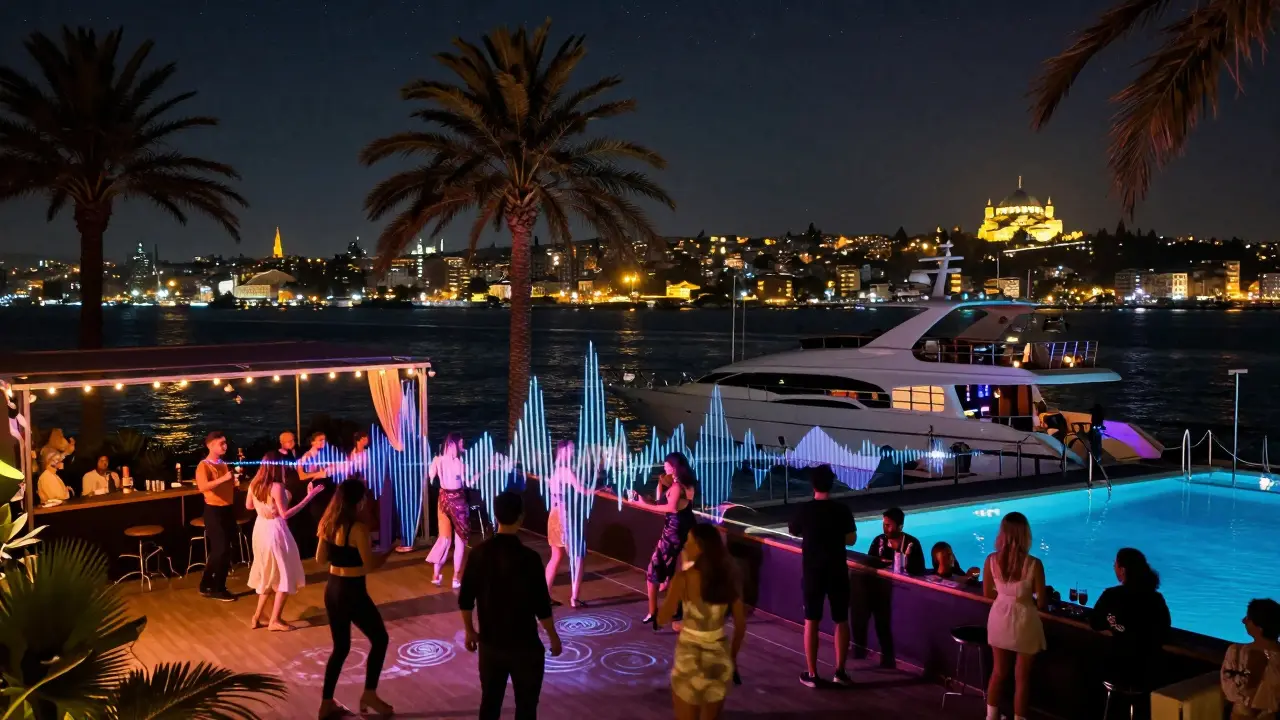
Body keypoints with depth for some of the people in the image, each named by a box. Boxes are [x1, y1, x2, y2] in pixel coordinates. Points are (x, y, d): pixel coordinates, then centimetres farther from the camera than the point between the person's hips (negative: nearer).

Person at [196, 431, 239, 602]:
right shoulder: (204, 465, -13)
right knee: (221, 550, -4)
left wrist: (235, 479, 4)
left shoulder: (224, 464, 11)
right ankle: (218, 589, 8)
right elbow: (202, 486, -30)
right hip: (214, 511, -8)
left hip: (228, 509, 8)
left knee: (219, 550, 13)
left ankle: (207, 585, 24)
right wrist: (224, 478, -32)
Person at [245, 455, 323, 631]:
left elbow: (249, 506, 16)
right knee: (285, 576, 6)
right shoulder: (276, 486, -21)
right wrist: (309, 497, -28)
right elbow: (285, 514, -24)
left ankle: (257, 617, 23)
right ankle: (275, 620, 6)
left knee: (269, 575, 22)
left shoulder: (254, 484, 2)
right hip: (274, 532, -8)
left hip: (260, 530, 8)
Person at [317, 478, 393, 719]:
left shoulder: (328, 524, 3)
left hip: (332, 589, 8)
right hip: (352, 592, -8)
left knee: (340, 647, 19)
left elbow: (321, 558, 12)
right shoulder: (358, 528, -20)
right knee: (379, 639, 13)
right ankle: (369, 694, 18)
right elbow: (370, 566, -17)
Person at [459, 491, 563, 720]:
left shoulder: (480, 552, -7)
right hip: (524, 645, -4)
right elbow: (541, 606, -15)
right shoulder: (529, 558, -20)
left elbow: (465, 599, 0)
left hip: (490, 643, 4)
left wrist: (469, 630, 15)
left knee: (490, 701, 17)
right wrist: (553, 637, 0)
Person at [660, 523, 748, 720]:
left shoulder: (684, 578, -16)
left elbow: (663, 618, -8)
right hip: (719, 657, 5)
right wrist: (732, 655, 18)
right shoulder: (728, 578, -2)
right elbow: (741, 624, 4)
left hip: (690, 657, -5)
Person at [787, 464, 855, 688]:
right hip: (837, 572, 0)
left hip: (812, 572, 0)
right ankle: (840, 672, 13)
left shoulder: (805, 510, -8)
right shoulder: (842, 510, -8)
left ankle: (811, 674, 10)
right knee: (841, 621, 12)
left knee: (811, 621, 8)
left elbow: (792, 531, 9)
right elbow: (851, 540, 0)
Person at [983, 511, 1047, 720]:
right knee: (1022, 677, 14)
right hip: (1024, 623, -4)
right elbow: (1042, 603, -12)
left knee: (999, 671, 23)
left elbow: (988, 593, 2)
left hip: (1000, 620, 4)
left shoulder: (991, 560, -12)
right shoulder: (1033, 564, -21)